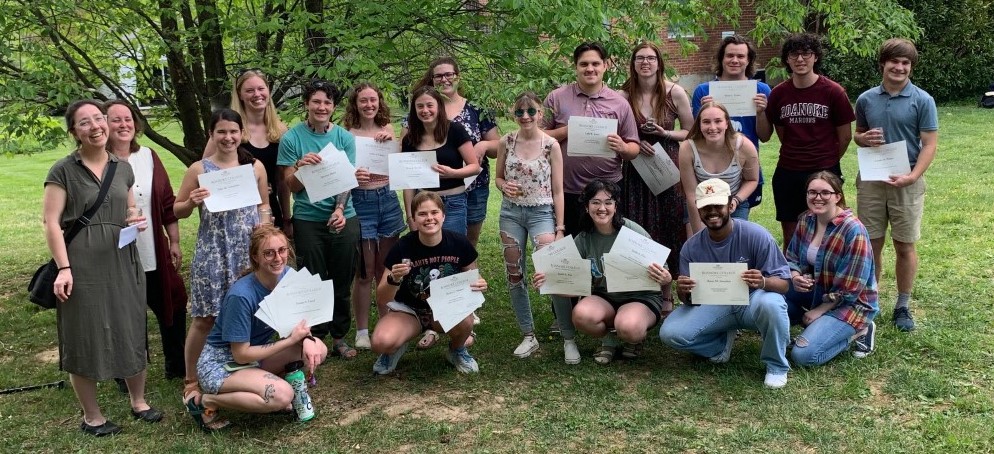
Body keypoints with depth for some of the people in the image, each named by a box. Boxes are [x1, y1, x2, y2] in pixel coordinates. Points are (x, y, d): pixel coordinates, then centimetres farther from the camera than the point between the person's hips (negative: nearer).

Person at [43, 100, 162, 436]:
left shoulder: (122, 169, 10)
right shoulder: (63, 171, -5)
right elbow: (51, 222, -9)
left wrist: (137, 220, -1)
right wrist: (63, 267, -16)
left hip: (122, 262, 5)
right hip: (82, 265, -5)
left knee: (131, 332, 11)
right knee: (85, 338, 3)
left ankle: (138, 402, 29)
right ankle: (91, 416, 17)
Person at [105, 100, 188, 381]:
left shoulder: (148, 156, 5)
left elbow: (168, 202, 9)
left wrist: (174, 242, 9)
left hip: (155, 255, 4)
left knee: (172, 307, 12)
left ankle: (177, 367, 30)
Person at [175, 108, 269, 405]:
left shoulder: (255, 166, 5)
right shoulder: (199, 169, 0)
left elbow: (264, 205, 14)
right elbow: (177, 210, 5)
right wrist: (193, 202, -16)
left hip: (249, 250, 2)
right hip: (213, 252, -2)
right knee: (205, 318, 0)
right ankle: (191, 381, 13)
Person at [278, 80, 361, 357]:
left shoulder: (344, 137, 2)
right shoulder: (292, 138, -2)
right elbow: (291, 186, -1)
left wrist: (339, 209, -18)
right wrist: (300, 166, -21)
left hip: (344, 219, 2)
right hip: (308, 221, -2)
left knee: (342, 282, 10)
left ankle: (339, 337, 24)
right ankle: (316, 338, 20)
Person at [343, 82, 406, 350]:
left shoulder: (387, 129, 7)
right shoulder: (347, 133, -6)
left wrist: (391, 142, -14)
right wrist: (352, 177, -26)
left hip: (388, 198, 4)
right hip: (360, 201, -4)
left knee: (386, 269, 12)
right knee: (365, 272, 0)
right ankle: (362, 331, 11)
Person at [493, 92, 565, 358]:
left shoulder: (551, 145, -6)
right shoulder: (506, 142, 2)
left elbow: (557, 190, -3)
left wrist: (560, 228, -6)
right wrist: (504, 186, -11)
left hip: (541, 212, -4)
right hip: (511, 212, 4)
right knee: (514, 275, 7)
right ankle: (528, 336, 20)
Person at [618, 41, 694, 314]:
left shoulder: (674, 93, -3)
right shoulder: (624, 96, 0)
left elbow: (690, 132, 3)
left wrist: (666, 133, -13)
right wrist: (635, 143, -9)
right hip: (635, 171, 1)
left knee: (669, 229, 2)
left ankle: (666, 293, 17)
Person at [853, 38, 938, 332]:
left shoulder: (922, 101, -5)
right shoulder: (866, 99, 4)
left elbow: (930, 144, -7)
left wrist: (913, 176, -21)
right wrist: (863, 139, -8)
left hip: (906, 183, -2)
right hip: (870, 181, 2)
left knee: (905, 246, 6)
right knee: (871, 245, 8)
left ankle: (902, 306, 18)